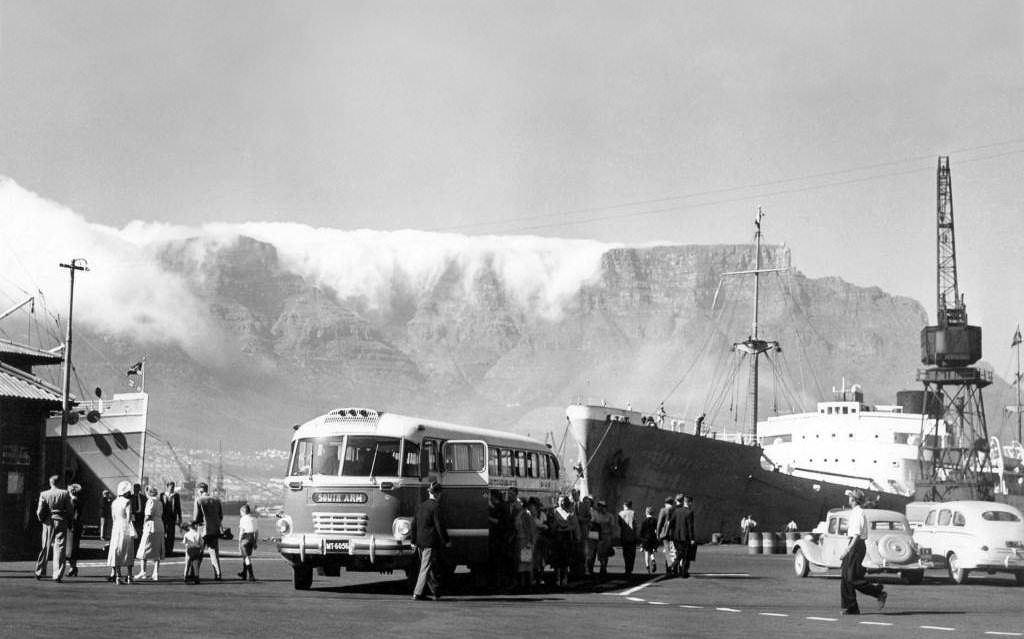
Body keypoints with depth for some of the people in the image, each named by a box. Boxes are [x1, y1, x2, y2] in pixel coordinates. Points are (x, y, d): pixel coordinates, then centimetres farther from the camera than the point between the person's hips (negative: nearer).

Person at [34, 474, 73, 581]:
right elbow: (70, 509, -5)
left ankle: (39, 572, 22)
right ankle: (58, 575, -5)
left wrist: (41, 520, 12)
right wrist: (68, 521, 9)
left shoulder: (44, 494, -2)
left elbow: (39, 511, -5)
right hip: (61, 522, -2)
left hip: (48, 522, 2)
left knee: (45, 548, 14)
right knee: (60, 548, 0)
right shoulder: (65, 494, -5)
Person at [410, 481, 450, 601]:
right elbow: (439, 526, -14)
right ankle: (418, 593, -7)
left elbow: (414, 524, 14)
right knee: (426, 568, -4)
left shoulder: (421, 506, 10)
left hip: (420, 542, 8)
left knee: (430, 568, 15)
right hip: (431, 543, -8)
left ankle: (436, 592, 23)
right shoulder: (435, 507, -13)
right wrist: (446, 541, -6)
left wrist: (414, 541, 20)